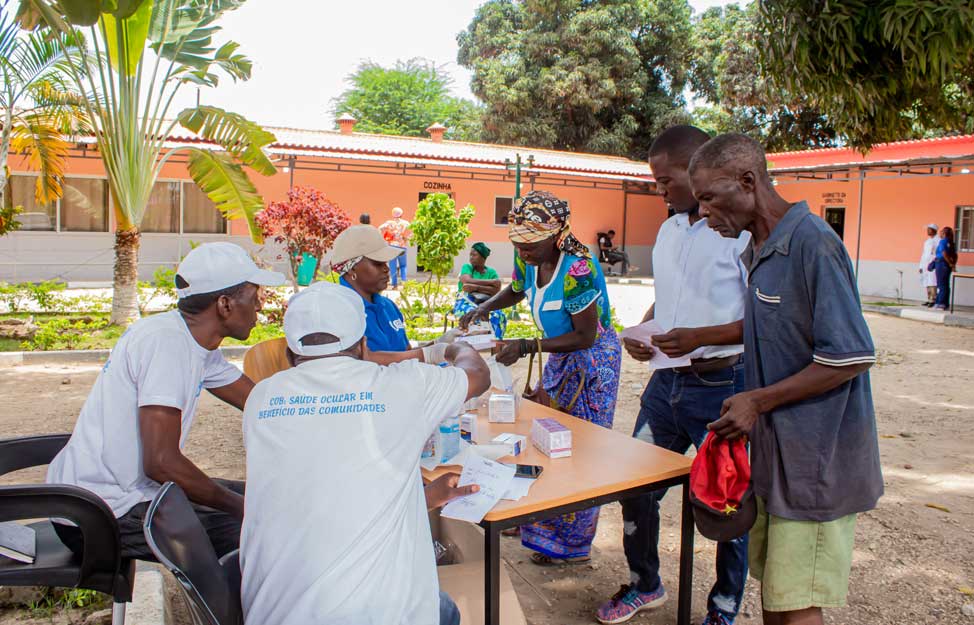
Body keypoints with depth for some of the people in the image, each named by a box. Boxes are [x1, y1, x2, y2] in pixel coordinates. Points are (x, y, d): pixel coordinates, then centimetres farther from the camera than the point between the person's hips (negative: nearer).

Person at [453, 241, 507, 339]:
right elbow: (468, 282, -15)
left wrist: (476, 288, -21)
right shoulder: (467, 267, 7)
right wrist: (491, 281, -12)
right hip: (465, 303, -2)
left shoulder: (491, 272, 9)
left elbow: (496, 291, -8)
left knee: (499, 315, -30)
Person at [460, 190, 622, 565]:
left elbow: (585, 337, -25)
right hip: (560, 358, 8)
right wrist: (484, 308, -3)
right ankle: (543, 523, 32)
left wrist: (526, 347, -30)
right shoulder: (527, 258, -6)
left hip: (592, 361, -8)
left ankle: (572, 546, 15)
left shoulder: (577, 270, -30)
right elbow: (516, 290, 17)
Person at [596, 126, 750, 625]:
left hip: (721, 385, -7)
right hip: (666, 380, 8)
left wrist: (699, 337, -24)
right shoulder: (668, 230, 11)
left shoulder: (742, 232, -15)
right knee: (635, 488, 15)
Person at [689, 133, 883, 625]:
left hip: (813, 461, -9)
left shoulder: (812, 243, -19)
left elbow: (852, 358, -21)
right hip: (774, 454, 9)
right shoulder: (758, 250, 9)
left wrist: (760, 401, -18)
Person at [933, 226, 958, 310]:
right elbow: (955, 255, 13)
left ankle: (940, 304, -6)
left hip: (941, 263, -7)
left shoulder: (942, 241, -10)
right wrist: (953, 264, 11)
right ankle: (946, 303, 13)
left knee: (941, 285, -5)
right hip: (947, 265, 7)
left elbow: (944, 253, -19)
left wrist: (950, 264, -12)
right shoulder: (951, 243, 12)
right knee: (946, 285, 10)